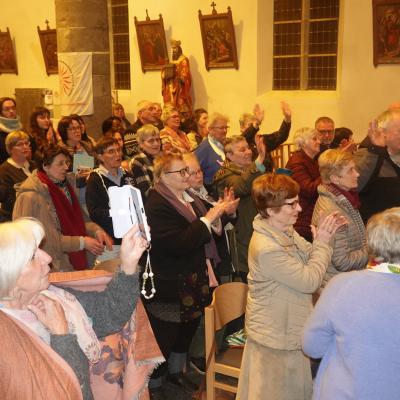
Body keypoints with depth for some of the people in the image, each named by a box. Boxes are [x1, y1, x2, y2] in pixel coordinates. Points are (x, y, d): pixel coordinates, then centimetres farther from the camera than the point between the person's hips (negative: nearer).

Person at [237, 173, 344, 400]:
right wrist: (323, 244, -16)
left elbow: (308, 257, 8)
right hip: (275, 338, -9)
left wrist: (323, 238, -9)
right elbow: (310, 281, -26)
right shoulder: (267, 249, -32)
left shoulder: (284, 231, -2)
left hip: (289, 328, 9)